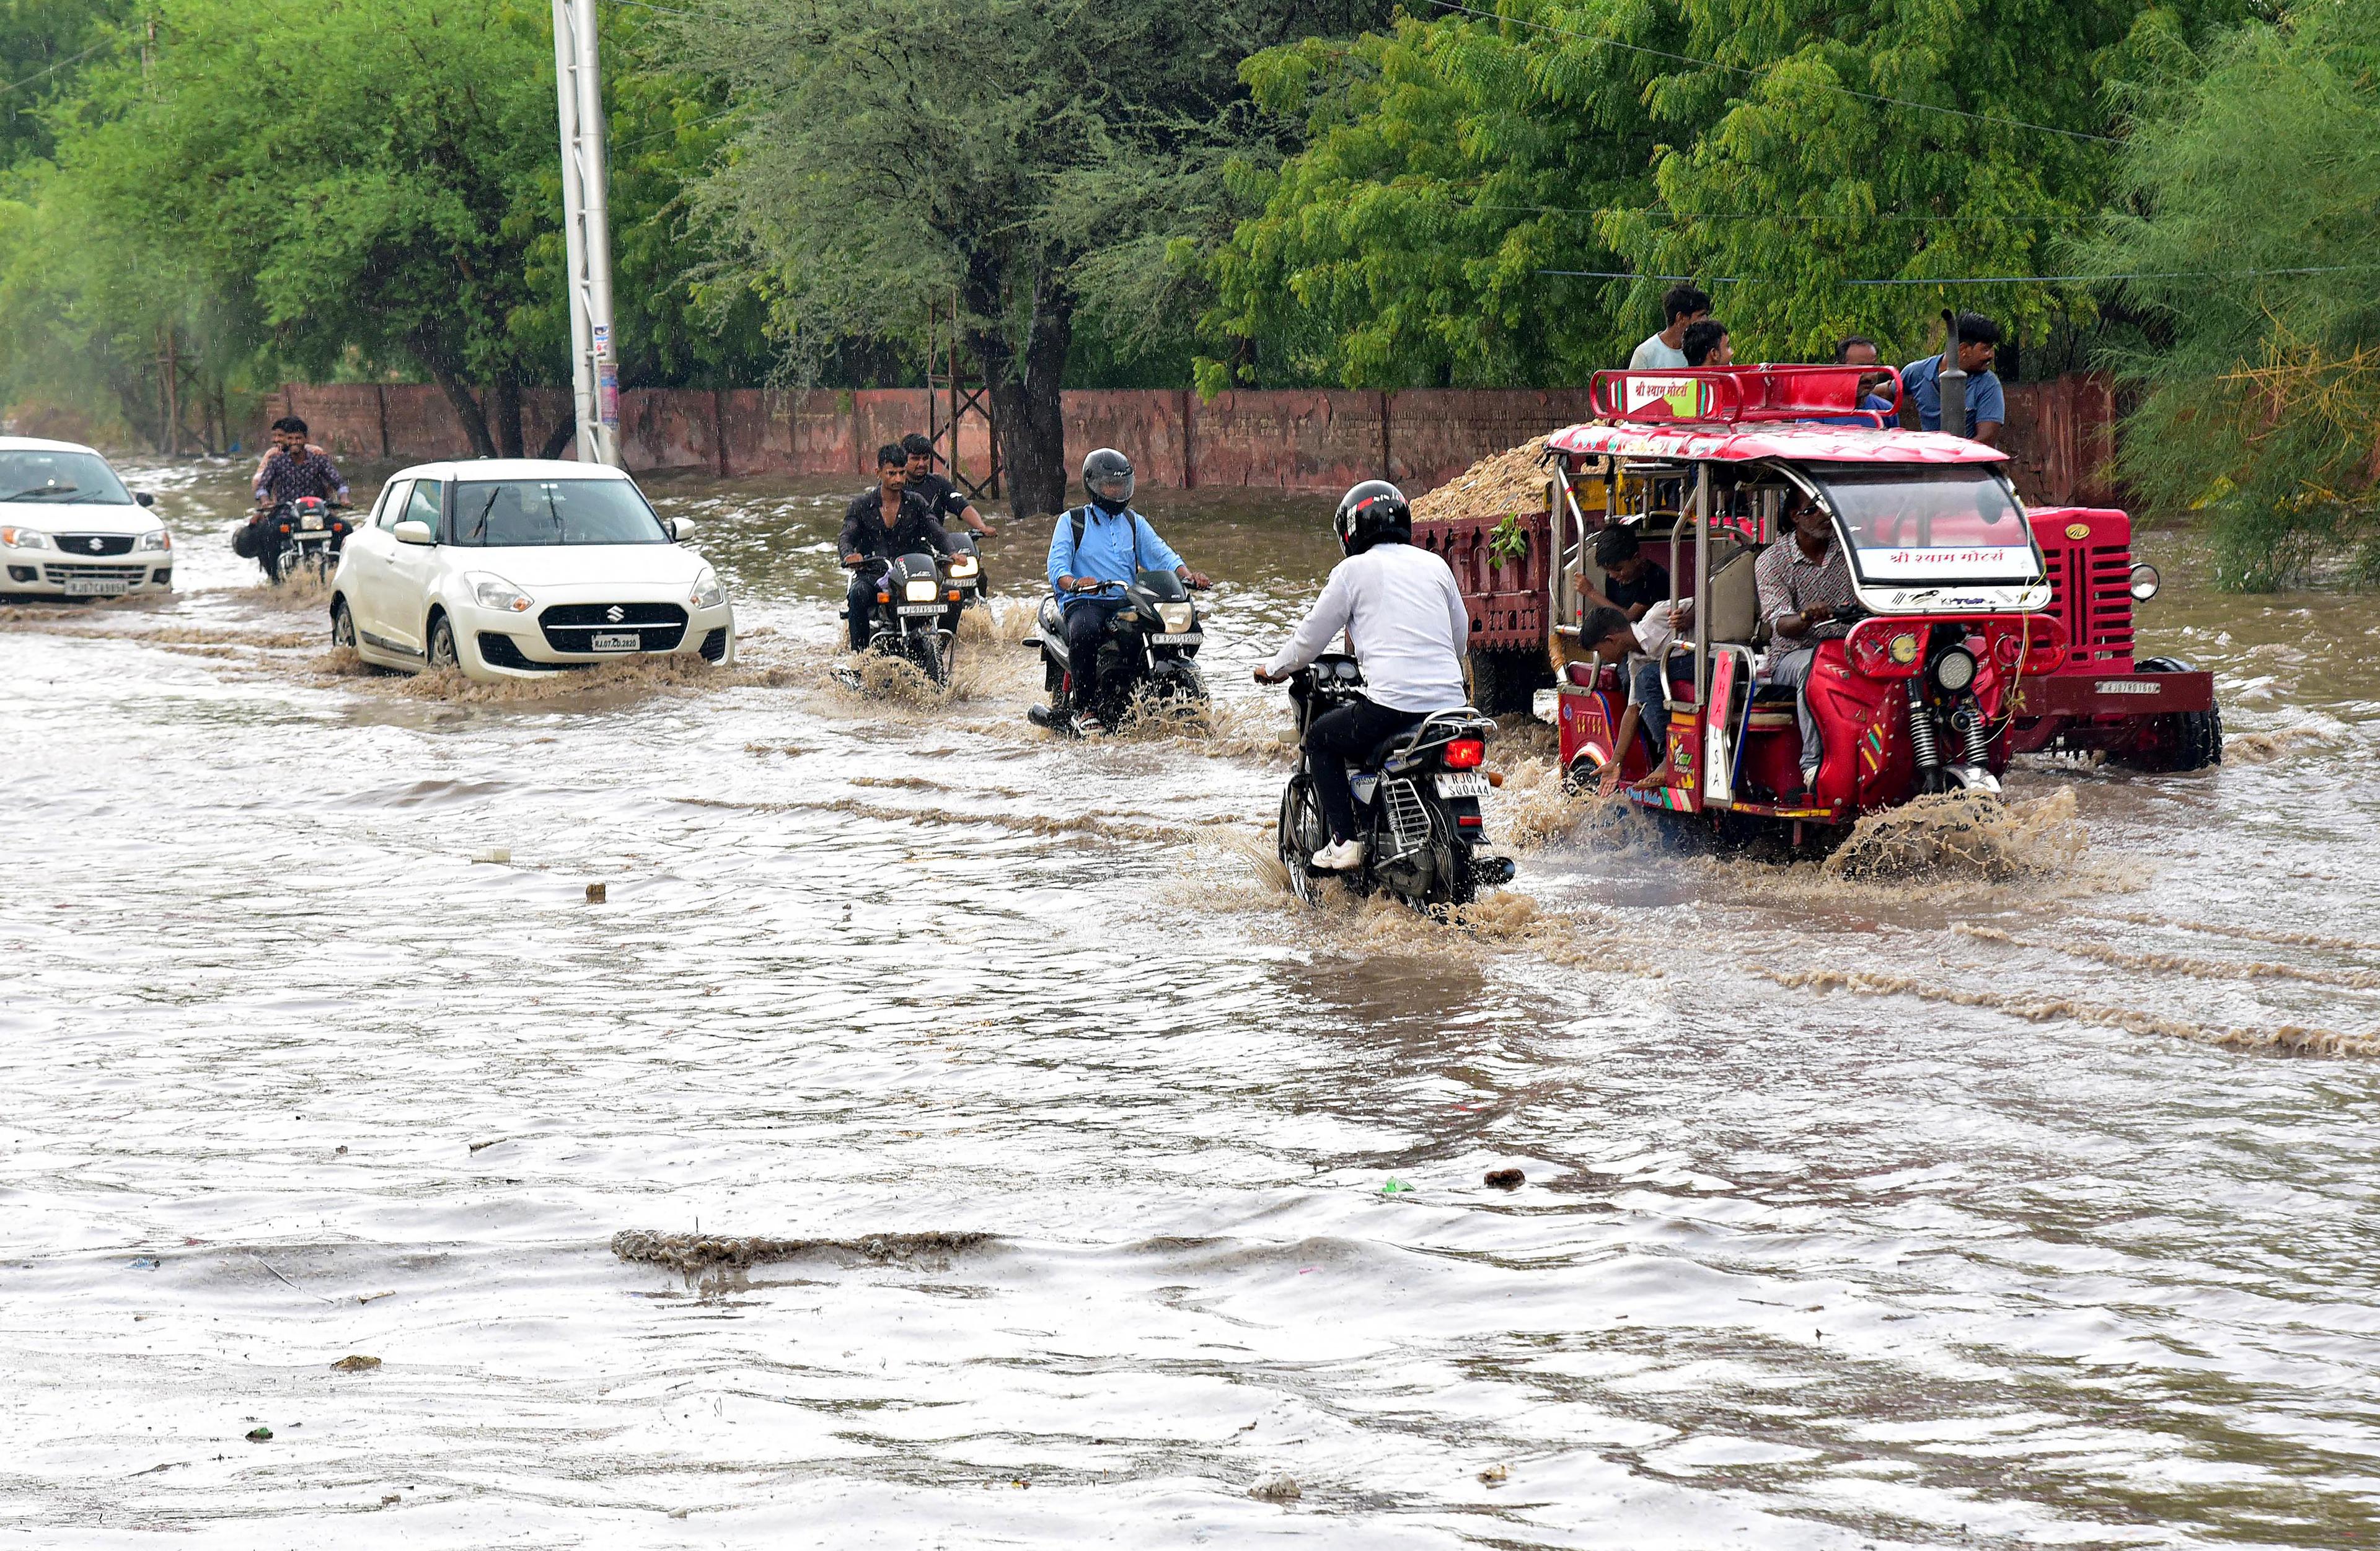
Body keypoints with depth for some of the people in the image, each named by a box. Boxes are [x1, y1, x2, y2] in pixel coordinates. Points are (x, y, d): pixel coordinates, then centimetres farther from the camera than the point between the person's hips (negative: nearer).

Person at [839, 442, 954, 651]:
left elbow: (937, 534, 2)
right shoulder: (861, 505, 6)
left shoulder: (916, 503, 11)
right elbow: (846, 539, -6)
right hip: (871, 574, -1)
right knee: (859, 594, -36)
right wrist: (849, 555, -31)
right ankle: (859, 653, -29)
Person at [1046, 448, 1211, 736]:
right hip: (1085, 602, -4)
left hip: (1128, 603, 4)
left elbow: (1161, 555, 9)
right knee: (1085, 632, -39)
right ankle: (1084, 710, -29)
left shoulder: (1135, 523, 22)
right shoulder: (1072, 521, 9)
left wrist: (1187, 574, -13)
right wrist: (1074, 583, -29)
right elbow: (1057, 565, -5)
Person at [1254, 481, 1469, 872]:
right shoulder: (1434, 565, 18)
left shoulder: (1354, 570, 4)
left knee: (1320, 739, 17)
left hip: (1391, 703, -6)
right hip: (1449, 702, 6)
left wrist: (1275, 669, 28)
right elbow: (1461, 632, 27)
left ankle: (1345, 841, 6)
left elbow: (1312, 635, 9)